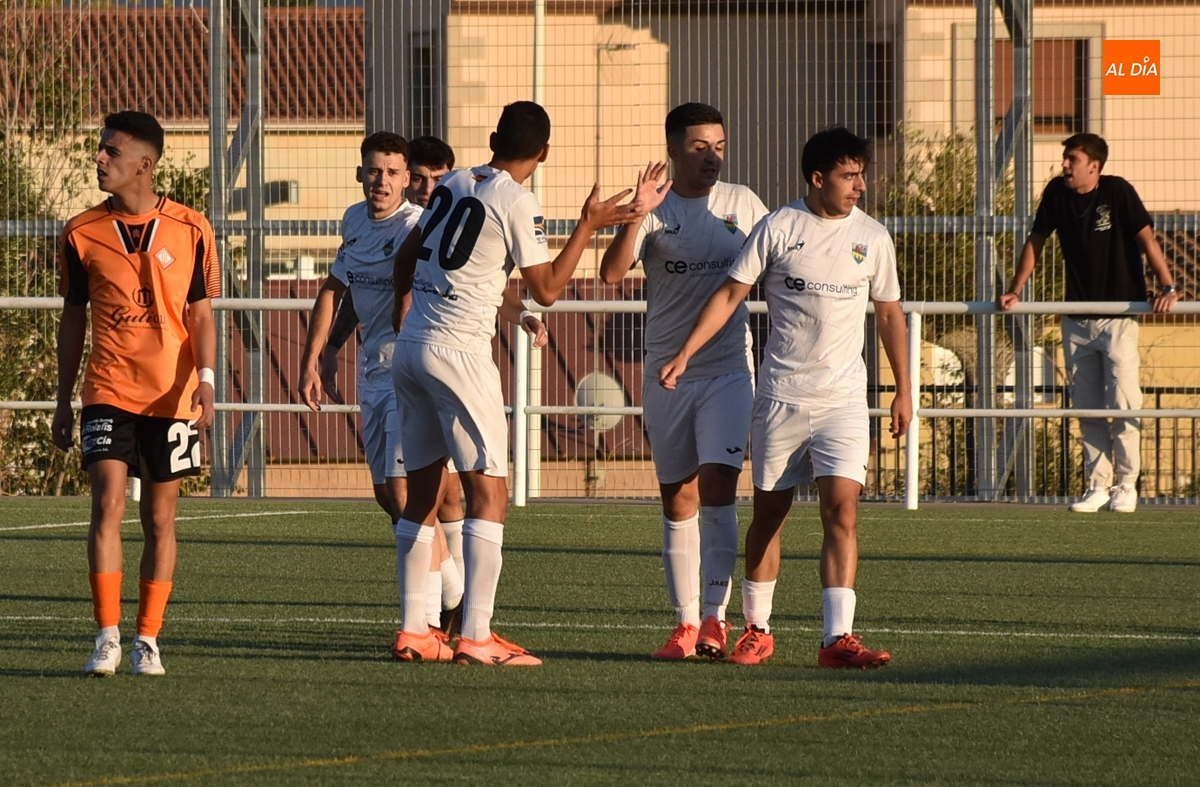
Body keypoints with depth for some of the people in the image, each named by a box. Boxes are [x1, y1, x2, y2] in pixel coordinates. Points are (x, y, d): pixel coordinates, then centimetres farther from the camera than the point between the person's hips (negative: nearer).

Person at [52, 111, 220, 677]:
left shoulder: (190, 231, -1)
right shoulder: (82, 233, 3)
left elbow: (200, 314, 5)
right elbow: (73, 317, 11)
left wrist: (205, 380, -9)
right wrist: (63, 399, 12)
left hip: (171, 395, 0)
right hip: (107, 392, 0)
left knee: (159, 518, 5)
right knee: (108, 505, -14)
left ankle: (148, 640, 13)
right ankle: (107, 637, -10)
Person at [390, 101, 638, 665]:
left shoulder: (453, 184, 12)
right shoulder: (517, 204, -9)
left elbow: (406, 257, 24)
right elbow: (546, 290, -3)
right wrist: (588, 225, 4)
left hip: (410, 348, 8)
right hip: (459, 353, -8)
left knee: (423, 491, 13)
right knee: (488, 491, -7)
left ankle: (411, 628, 14)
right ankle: (476, 637, -15)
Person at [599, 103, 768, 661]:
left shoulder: (742, 204, 4)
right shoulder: (655, 211, -1)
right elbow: (612, 273, -14)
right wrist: (637, 215, -27)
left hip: (728, 369, -1)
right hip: (666, 374, 1)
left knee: (717, 486, -14)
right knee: (678, 499, 6)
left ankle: (715, 619, -14)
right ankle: (685, 623, 13)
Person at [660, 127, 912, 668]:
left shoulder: (872, 238, 5)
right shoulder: (778, 229, -2)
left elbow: (888, 314, 14)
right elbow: (731, 294, 0)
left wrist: (904, 389, 14)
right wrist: (684, 353, -6)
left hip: (843, 400, 1)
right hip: (780, 395, 0)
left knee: (841, 509, -13)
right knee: (768, 512, 7)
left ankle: (838, 639, -18)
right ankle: (756, 629, 23)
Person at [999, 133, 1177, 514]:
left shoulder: (1118, 192, -11)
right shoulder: (1057, 193, 2)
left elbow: (1146, 238, -12)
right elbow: (1035, 241, 12)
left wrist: (1167, 286, -20)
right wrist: (1014, 291, 10)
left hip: (1118, 315, -5)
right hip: (1077, 319, 5)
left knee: (1123, 404, -7)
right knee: (1087, 408, 5)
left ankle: (1125, 485, 3)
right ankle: (1098, 485, 12)